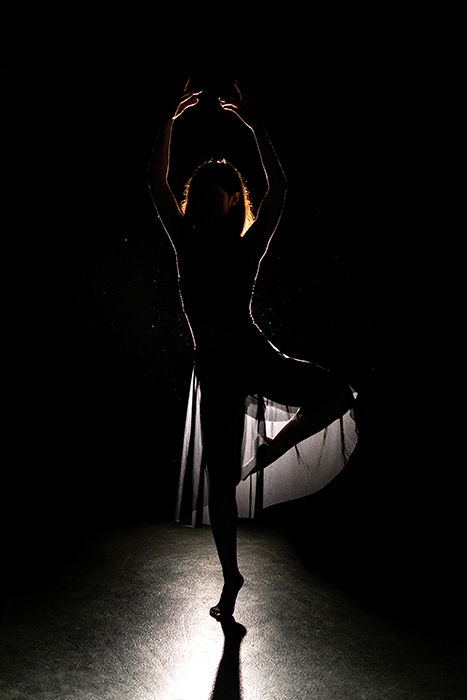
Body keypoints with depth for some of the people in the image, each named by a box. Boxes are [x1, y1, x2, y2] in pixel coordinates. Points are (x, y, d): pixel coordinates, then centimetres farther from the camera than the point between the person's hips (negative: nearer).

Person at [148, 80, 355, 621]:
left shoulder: (248, 247, 1)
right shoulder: (186, 244, 5)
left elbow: (278, 188, -6)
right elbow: (157, 181, 2)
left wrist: (251, 122, -5)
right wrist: (171, 119, 0)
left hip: (255, 357, 0)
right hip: (215, 370, 0)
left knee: (337, 394, -21)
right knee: (219, 483, 3)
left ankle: (268, 452, 1)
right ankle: (231, 579, 21)